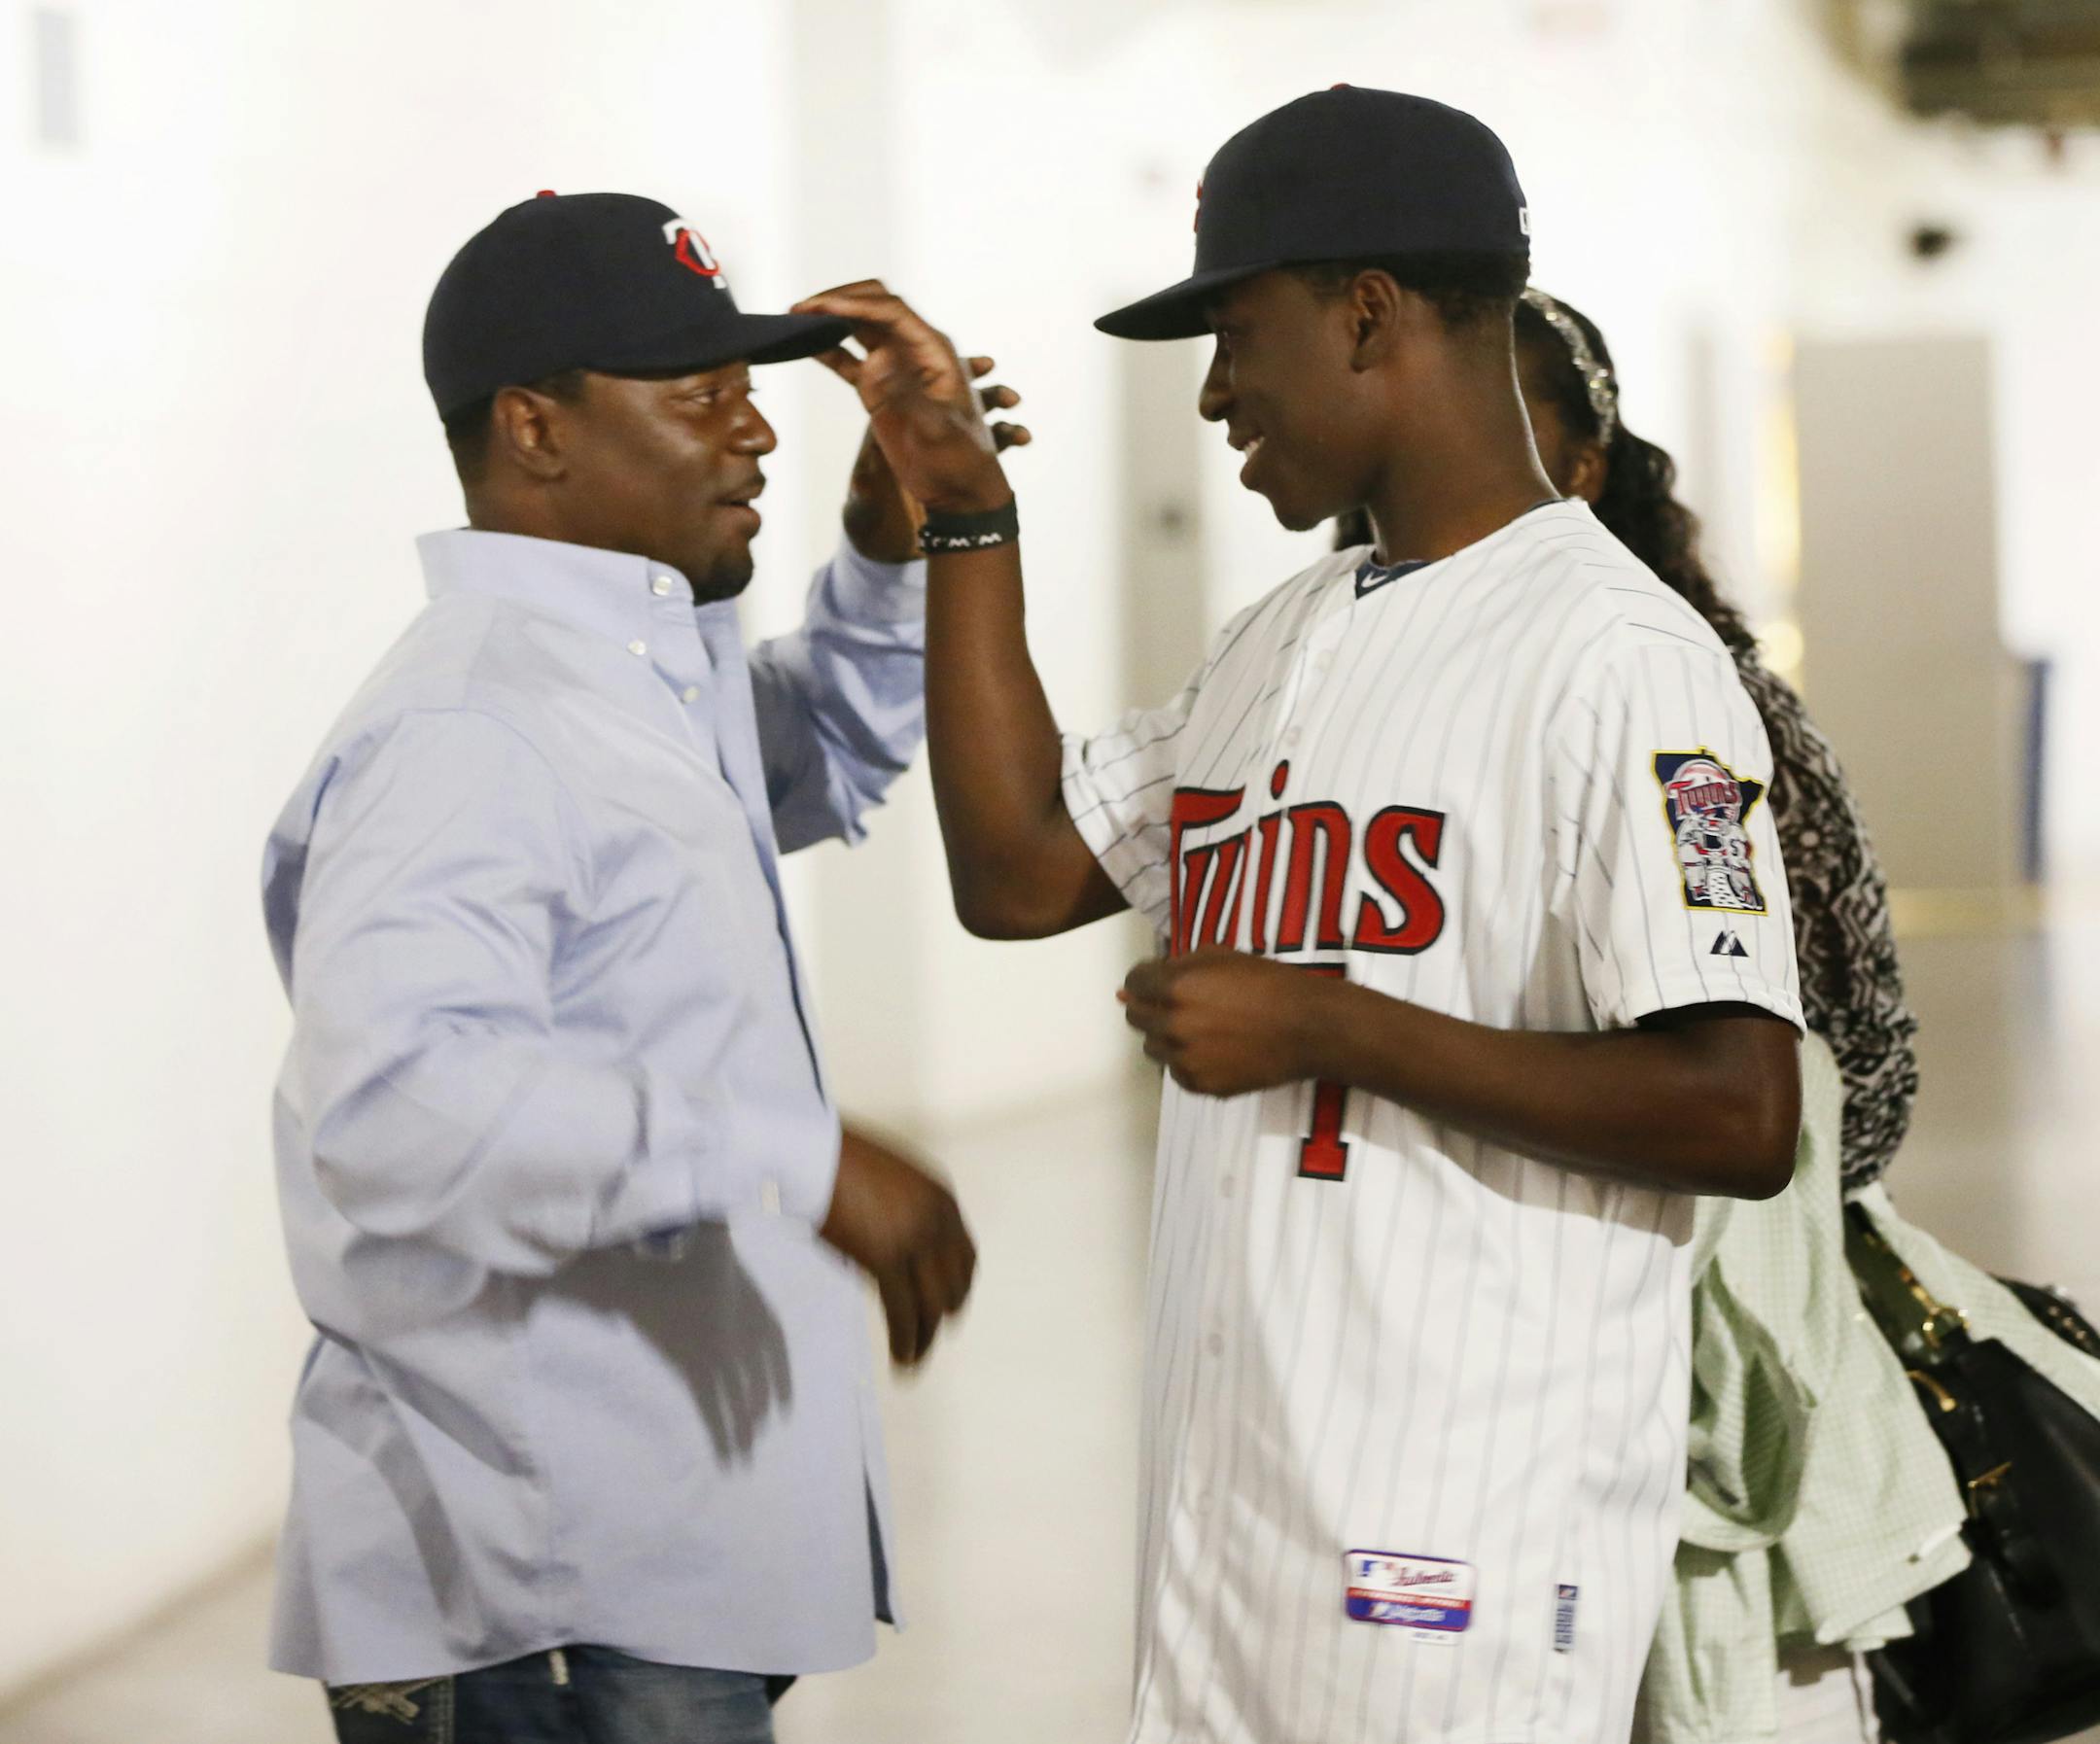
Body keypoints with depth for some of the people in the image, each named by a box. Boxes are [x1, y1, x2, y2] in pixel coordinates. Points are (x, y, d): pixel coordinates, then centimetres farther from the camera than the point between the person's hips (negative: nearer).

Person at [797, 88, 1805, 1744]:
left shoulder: (1617, 660, -12)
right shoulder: (1286, 638, 15)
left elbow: (1742, 1120, -18)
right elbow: (1020, 874, 18)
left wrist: (1328, 1022, -16)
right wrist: (962, 501, 15)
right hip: (1226, 1495, 8)